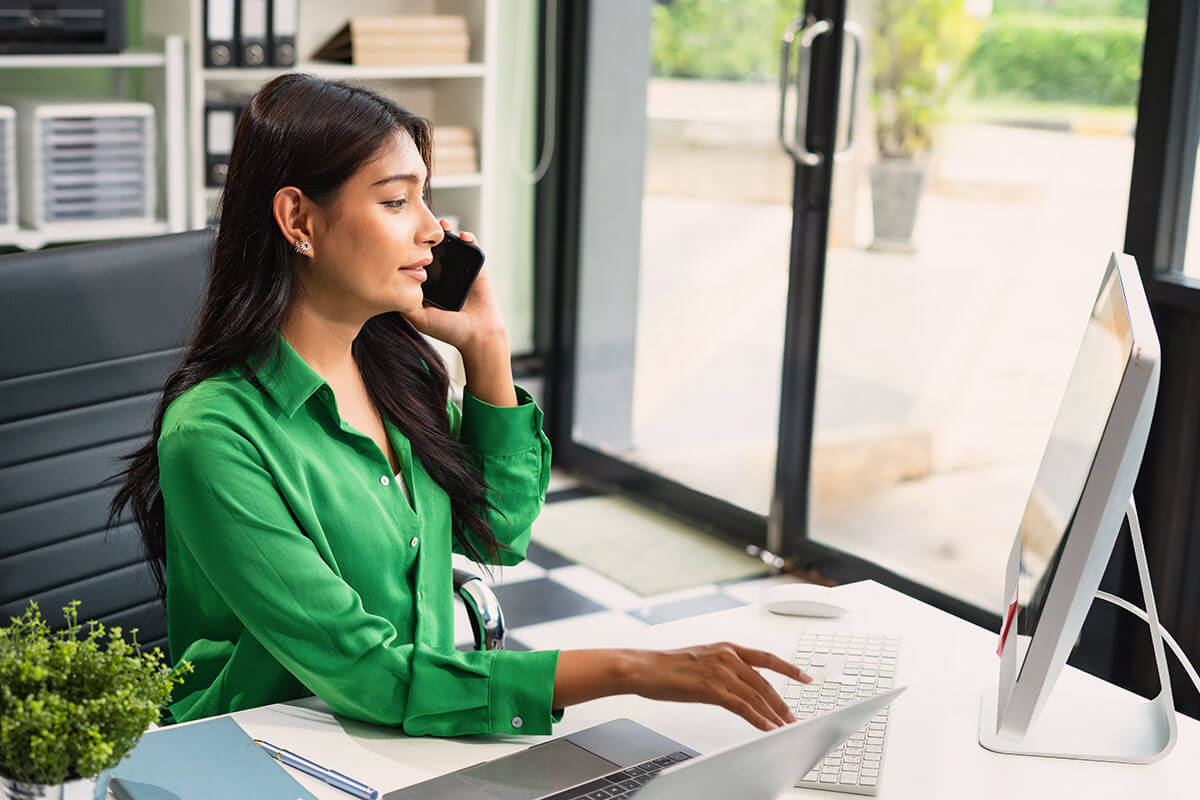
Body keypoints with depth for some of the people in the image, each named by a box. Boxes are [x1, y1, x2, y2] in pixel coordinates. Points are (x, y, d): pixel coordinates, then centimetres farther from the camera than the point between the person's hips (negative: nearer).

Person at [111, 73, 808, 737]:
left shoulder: (397, 368, 3)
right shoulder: (212, 431, -19)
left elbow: (498, 535, 12)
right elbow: (362, 673, -24)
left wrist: (486, 349, 2)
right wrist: (626, 671, -28)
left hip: (410, 745, 6)